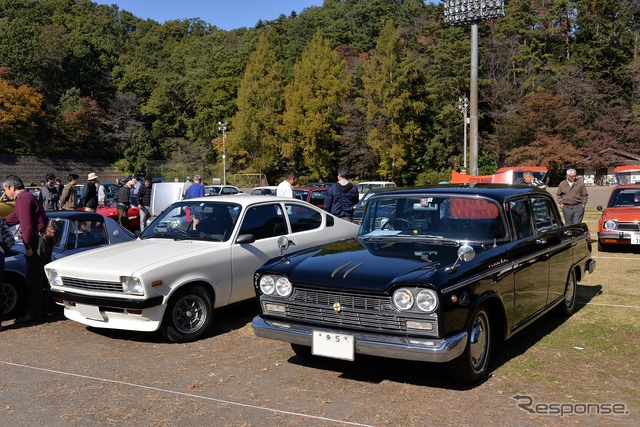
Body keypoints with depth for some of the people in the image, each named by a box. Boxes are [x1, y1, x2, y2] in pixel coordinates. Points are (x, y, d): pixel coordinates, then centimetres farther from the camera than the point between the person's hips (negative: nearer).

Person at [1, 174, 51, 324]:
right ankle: (38, 310, 27)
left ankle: (34, 314, 0)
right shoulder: (27, 196, 19)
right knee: (38, 278, 17)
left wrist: (28, 246, -19)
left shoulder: (23, 199, -15)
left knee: (33, 279, -5)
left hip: (38, 241, -10)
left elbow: (27, 224, -21)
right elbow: (15, 216, 31)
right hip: (43, 240, 10)